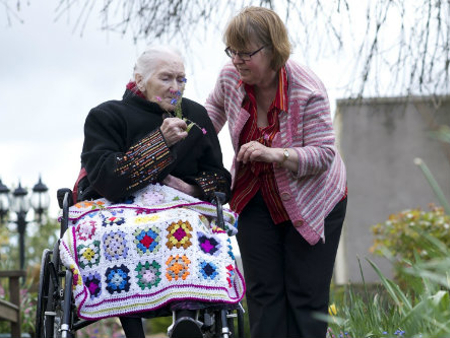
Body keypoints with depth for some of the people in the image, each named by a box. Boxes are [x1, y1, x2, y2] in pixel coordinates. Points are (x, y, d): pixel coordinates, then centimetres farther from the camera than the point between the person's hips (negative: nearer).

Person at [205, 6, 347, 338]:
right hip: (255, 198, 4)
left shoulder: (308, 91, -26)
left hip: (311, 201, -4)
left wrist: (276, 155, -39)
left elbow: (324, 154, -25)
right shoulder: (230, 77, -12)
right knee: (262, 290, 2)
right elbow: (214, 110, 10)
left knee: (306, 295, -2)